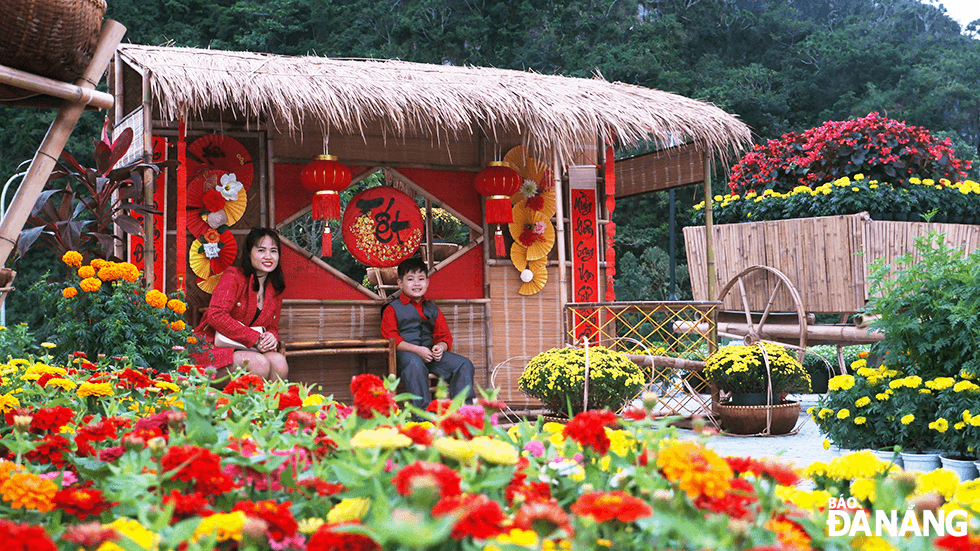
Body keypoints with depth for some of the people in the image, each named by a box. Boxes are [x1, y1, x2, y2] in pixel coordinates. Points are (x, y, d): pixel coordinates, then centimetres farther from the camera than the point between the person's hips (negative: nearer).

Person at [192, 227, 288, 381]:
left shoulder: (275, 288, 11)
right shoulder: (233, 277, -9)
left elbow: (273, 327, 18)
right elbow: (215, 316, -21)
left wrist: (272, 338, -9)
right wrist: (255, 338, -21)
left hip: (247, 350, 6)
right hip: (212, 348, -6)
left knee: (279, 362, -26)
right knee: (259, 363, -32)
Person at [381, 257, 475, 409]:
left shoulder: (432, 310, 24)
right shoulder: (392, 309, 7)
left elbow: (444, 336, 20)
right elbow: (391, 339, -5)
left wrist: (440, 347, -7)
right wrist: (417, 350, -18)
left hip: (430, 354, 5)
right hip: (405, 354, -5)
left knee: (464, 364, -13)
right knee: (415, 365, -40)